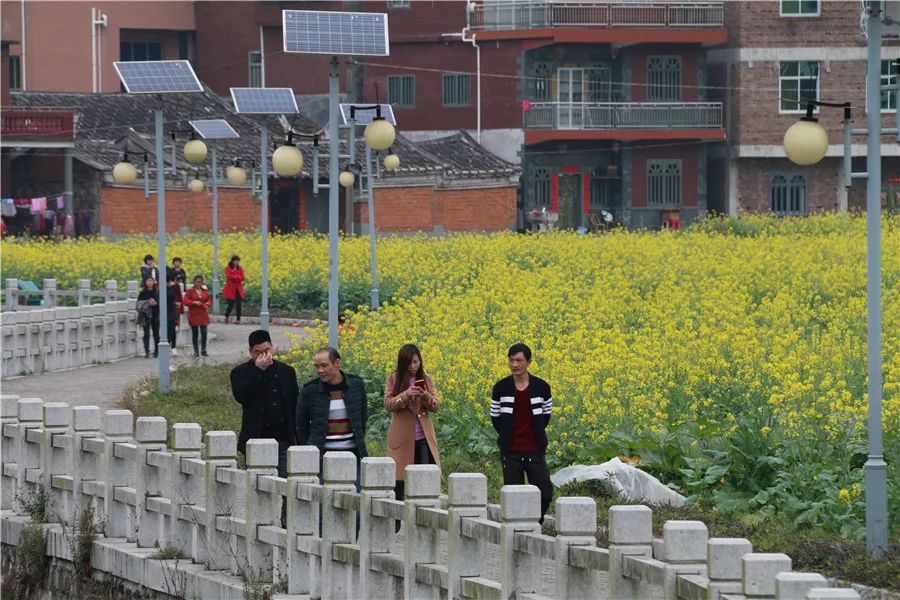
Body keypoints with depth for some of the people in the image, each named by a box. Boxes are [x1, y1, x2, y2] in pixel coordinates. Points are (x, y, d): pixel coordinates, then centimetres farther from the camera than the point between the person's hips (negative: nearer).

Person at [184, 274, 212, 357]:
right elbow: (185, 301, -8)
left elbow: (209, 300, 14)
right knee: (195, 333, 4)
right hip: (193, 315, -2)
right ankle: (196, 351, 13)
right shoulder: (190, 291, -2)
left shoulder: (205, 291, 9)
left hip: (203, 315, 2)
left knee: (204, 332, -6)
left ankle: (203, 350, 5)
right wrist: (194, 302, -22)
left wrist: (207, 304, -8)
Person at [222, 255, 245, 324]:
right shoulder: (228, 268, -2)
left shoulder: (240, 269, 9)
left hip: (238, 289, 3)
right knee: (231, 304, -4)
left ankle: (238, 319, 0)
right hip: (230, 289, -3)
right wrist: (237, 277, -16)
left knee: (238, 304, -4)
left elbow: (242, 278, -1)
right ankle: (226, 317, 20)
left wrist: (233, 278, -15)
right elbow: (228, 276, -16)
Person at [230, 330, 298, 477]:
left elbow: (295, 405, 12)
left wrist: (298, 440, 7)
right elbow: (240, 396, -17)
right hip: (257, 442, -2)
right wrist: (258, 370, -16)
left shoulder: (286, 371, 10)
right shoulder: (240, 373, 2)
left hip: (284, 441, 2)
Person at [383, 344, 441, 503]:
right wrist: (405, 395, -24)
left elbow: (436, 406, 5)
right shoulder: (393, 379, 3)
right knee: (400, 478, -1)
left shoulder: (426, 379, 8)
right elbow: (388, 404, -8)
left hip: (423, 437, 1)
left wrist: (426, 397, -16)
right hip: (402, 438, -1)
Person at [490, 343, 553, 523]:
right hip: (511, 452, 0)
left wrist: (537, 437, 9)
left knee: (545, 493, -5)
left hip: (535, 451, 0)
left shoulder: (541, 387, -1)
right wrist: (508, 437, 6)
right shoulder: (501, 388, -1)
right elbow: (495, 417, 9)